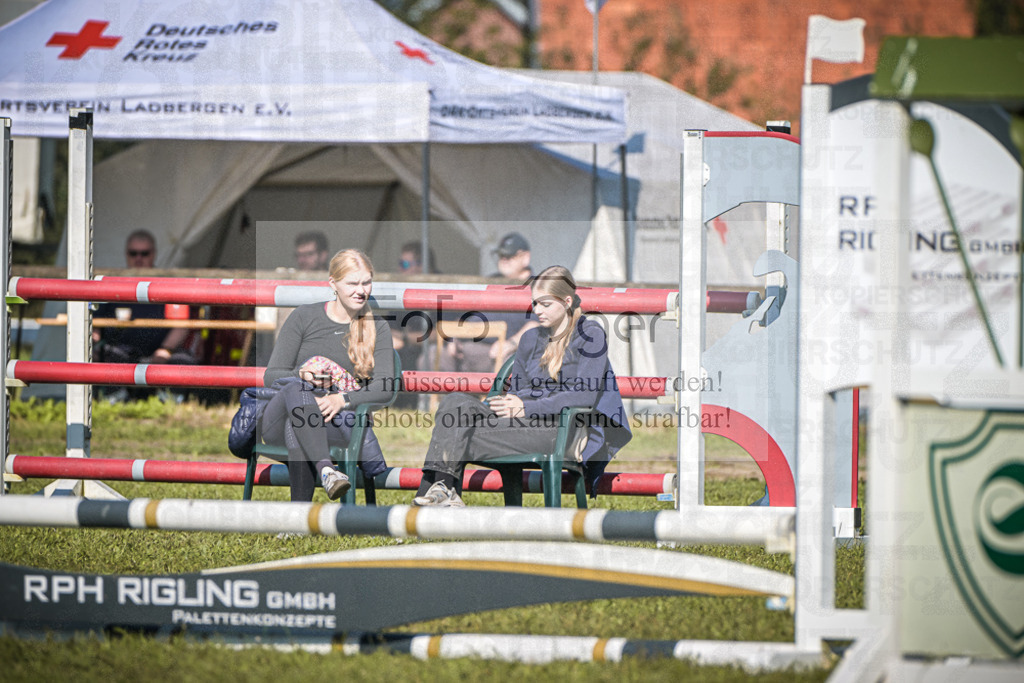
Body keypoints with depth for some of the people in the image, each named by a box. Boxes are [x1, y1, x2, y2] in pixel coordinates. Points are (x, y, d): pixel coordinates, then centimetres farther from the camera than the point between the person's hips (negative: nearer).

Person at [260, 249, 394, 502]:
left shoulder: (377, 329, 12)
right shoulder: (304, 317, 9)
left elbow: (384, 388, -1)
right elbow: (271, 376, 6)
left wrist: (342, 399, -21)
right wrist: (300, 375, -18)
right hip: (278, 423, 0)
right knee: (296, 389, -38)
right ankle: (325, 470, -57)